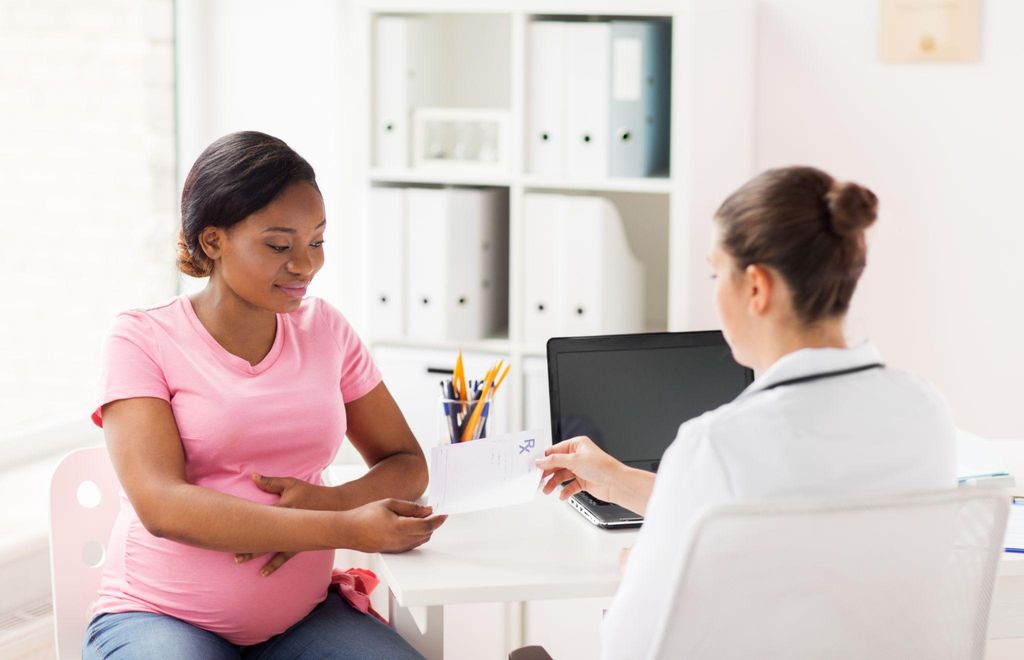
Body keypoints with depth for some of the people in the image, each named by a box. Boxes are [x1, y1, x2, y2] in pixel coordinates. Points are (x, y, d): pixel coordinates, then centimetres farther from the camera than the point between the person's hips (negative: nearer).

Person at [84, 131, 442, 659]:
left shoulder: (324, 329, 7)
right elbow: (162, 506, -18)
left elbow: (407, 465, 11)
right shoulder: (141, 339, -6)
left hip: (302, 616, 4)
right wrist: (347, 529, -24)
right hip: (160, 615, -4)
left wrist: (329, 502, -12)